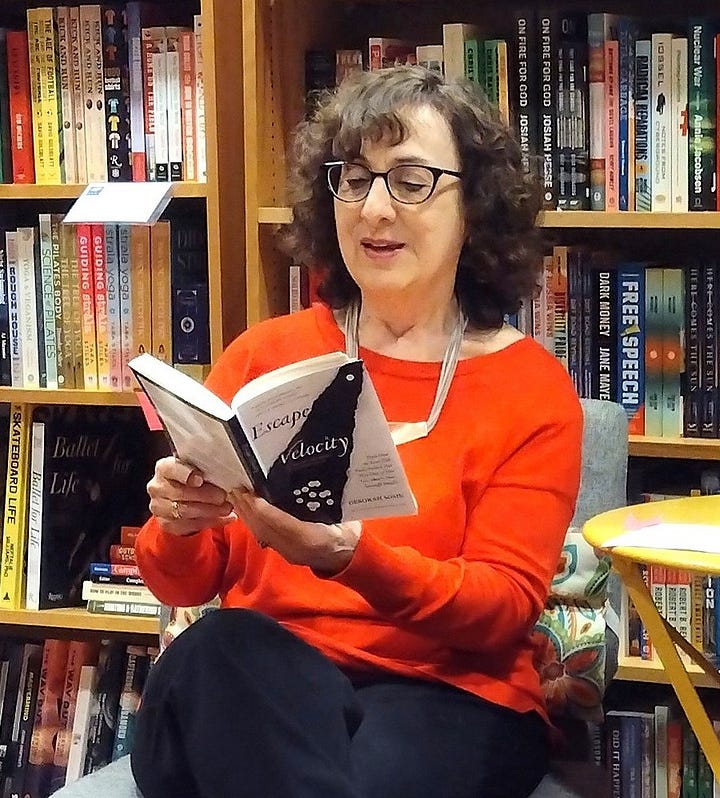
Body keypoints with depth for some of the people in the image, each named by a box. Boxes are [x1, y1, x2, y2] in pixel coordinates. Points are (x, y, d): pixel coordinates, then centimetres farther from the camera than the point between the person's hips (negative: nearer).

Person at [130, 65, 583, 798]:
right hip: (248, 687, 4)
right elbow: (183, 583, 9)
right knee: (220, 647, -33)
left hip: (444, 696, -3)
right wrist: (179, 524, -16)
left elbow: (504, 606, -7)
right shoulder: (265, 352, 11)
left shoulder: (533, 387, 5)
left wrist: (351, 555, -25)